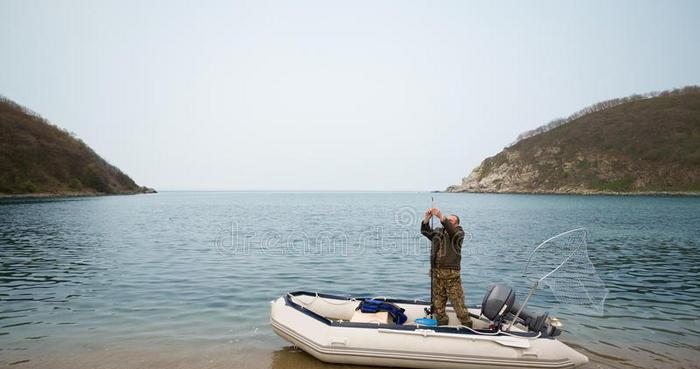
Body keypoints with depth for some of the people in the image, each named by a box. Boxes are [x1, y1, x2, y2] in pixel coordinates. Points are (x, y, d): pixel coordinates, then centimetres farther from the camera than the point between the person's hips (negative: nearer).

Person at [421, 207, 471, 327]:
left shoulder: (459, 232, 3)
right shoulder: (437, 232, 17)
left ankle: (467, 325, 5)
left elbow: (451, 231, -19)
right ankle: (442, 325, 22)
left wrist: (441, 216, -30)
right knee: (438, 303, 10)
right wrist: (427, 218, -15)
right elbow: (425, 231, 1)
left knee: (458, 302, -5)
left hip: (451, 273, -5)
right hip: (436, 273, 5)